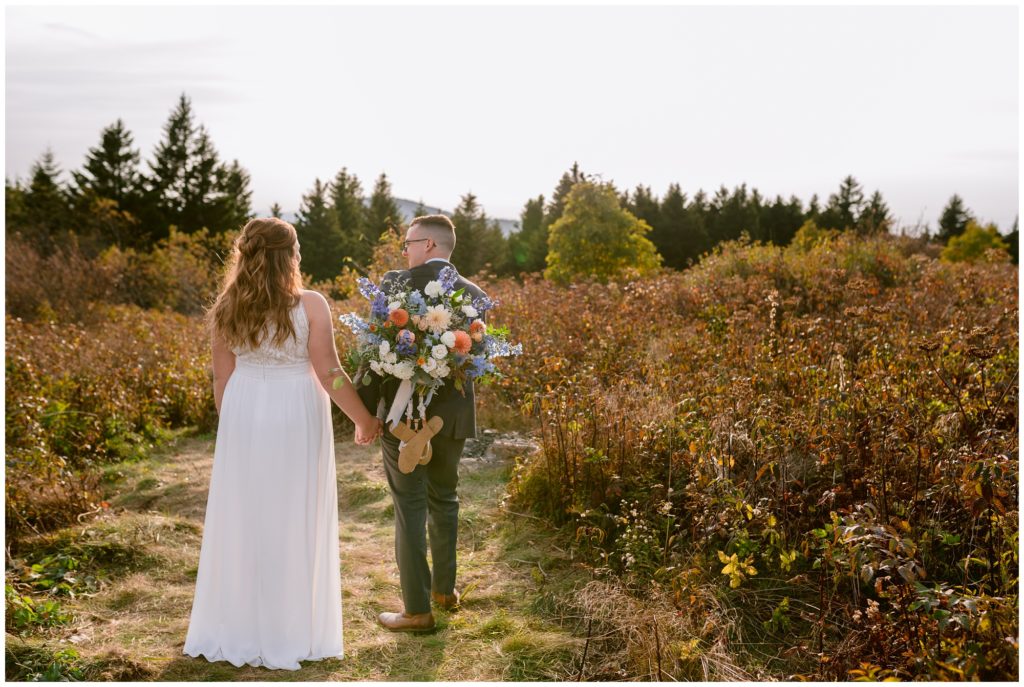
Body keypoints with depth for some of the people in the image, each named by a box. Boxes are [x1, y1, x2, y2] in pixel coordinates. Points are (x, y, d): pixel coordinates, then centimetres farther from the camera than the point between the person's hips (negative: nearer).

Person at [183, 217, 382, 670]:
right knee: (293, 521, 8)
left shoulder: (226, 309, 0)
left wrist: (232, 425, 17)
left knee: (242, 519, 13)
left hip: (244, 418, 4)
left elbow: (222, 378, 4)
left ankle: (236, 629, 26)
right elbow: (328, 373, -12)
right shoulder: (310, 305, -12)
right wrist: (363, 419, -1)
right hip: (295, 420, -3)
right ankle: (290, 632, 19)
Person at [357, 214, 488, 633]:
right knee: (444, 500, 21)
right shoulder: (474, 295, 0)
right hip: (452, 416, 4)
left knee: (410, 509, 4)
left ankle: (417, 610, 10)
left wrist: (365, 412, -8)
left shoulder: (394, 284, -12)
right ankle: (444, 589, 36)